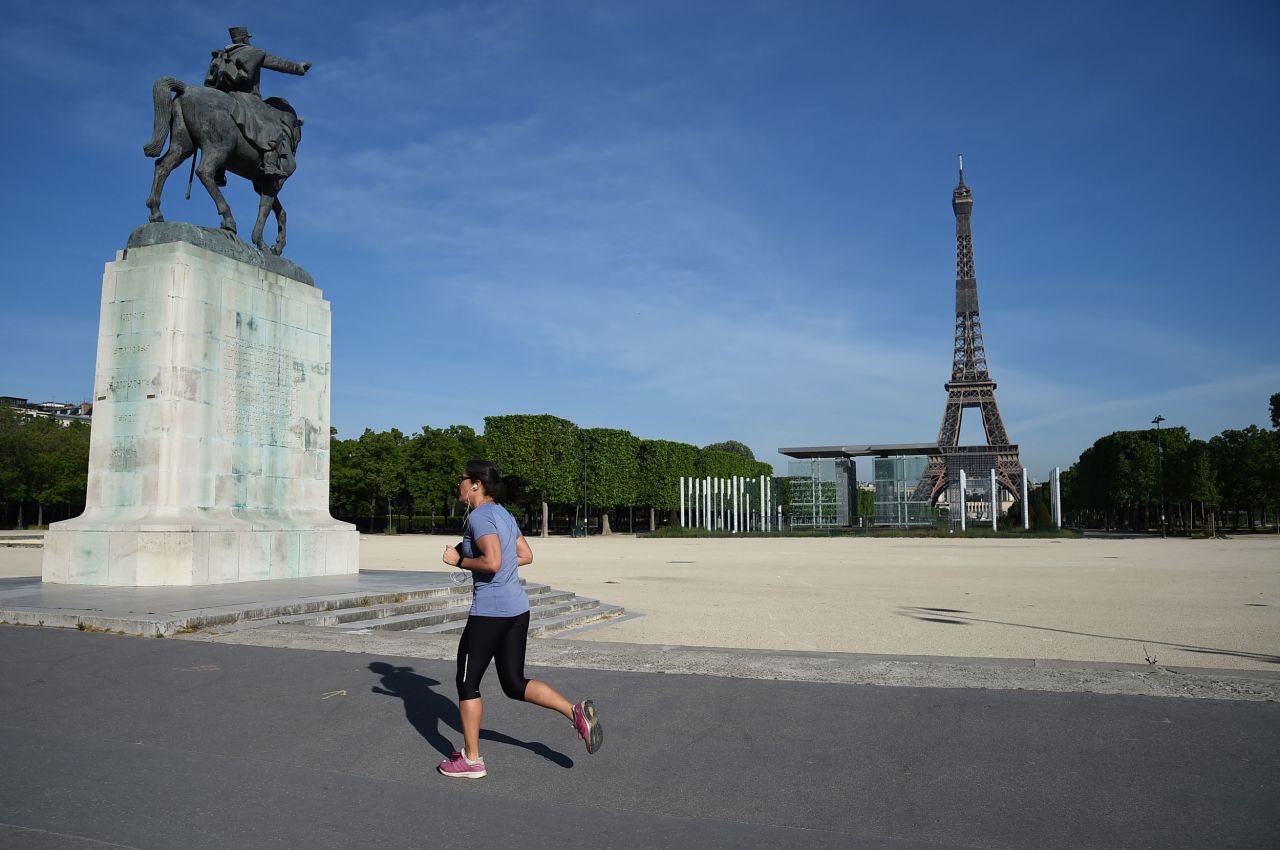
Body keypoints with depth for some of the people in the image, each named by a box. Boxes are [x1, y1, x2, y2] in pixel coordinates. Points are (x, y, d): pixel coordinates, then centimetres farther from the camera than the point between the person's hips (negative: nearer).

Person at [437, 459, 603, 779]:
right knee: (515, 684, 16)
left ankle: (471, 760, 18)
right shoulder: (503, 514, 13)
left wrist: (458, 561, -11)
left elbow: (492, 562, -25)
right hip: (517, 608, 9)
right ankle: (576, 712, 2)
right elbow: (526, 556, 19)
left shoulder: (479, 516, -14)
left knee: (467, 683, 9)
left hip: (489, 611, -9)